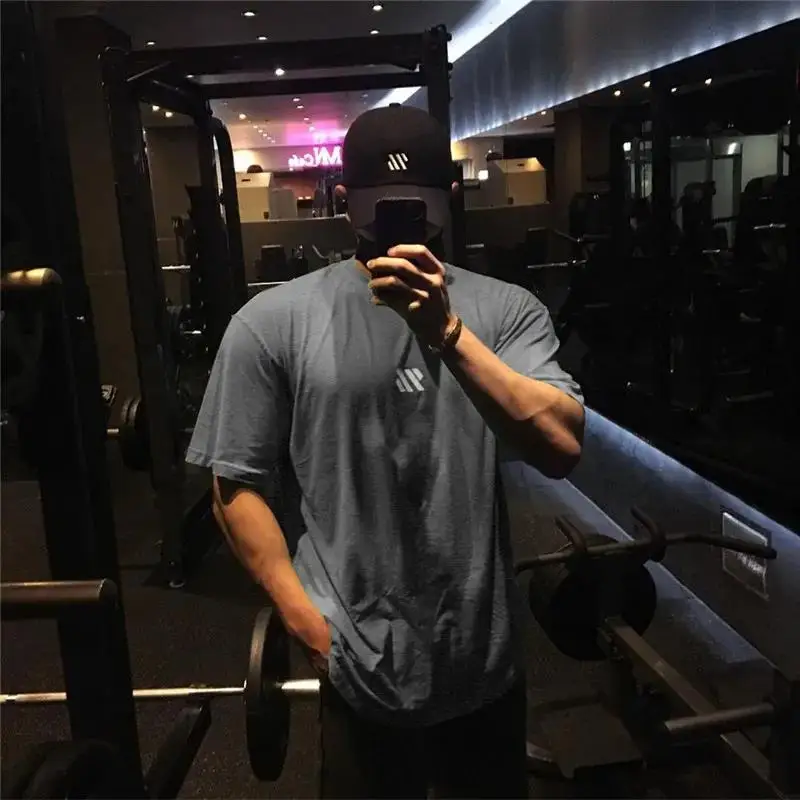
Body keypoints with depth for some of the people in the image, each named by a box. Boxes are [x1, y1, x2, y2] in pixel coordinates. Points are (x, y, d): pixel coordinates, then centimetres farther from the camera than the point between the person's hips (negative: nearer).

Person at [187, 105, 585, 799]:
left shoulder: (506, 309, -4)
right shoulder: (274, 322, -8)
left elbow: (563, 447, -18)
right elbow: (240, 483, -5)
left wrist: (447, 330, -28)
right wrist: (307, 622, -9)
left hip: (486, 662, 2)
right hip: (358, 664, -1)